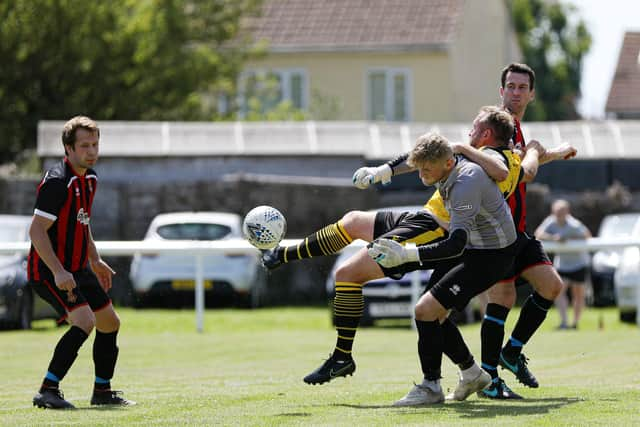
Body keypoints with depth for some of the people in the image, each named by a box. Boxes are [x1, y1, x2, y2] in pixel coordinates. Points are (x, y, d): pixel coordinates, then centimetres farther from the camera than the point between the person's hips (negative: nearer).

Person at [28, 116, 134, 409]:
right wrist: (58, 272, -30)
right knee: (85, 322, -25)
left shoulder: (90, 178, 9)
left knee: (110, 323, 14)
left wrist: (95, 260, 23)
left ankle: (102, 391, 29)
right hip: (49, 270, -10)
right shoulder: (57, 181, -21)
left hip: (78, 268, 10)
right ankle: (47, 392, -21)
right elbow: (36, 230, -24)